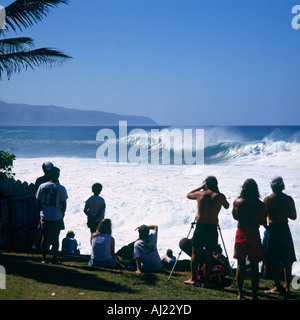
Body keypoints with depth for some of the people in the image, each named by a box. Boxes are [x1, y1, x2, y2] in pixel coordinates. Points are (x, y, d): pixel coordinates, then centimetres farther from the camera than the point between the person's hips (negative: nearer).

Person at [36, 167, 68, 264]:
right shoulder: (61, 188, -8)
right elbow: (64, 204, -6)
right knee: (55, 239, 7)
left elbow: (38, 202, 4)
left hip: (44, 217, 2)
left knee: (44, 238, 9)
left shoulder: (42, 186, -1)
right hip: (57, 218, -2)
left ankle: (44, 259, 12)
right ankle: (54, 259, 10)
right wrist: (62, 214, 10)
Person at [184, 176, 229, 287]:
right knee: (209, 255, 6)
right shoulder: (220, 196, 1)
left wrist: (201, 187, 25)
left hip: (200, 227, 0)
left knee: (195, 253, 10)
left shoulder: (199, 194, 2)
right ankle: (206, 281, 7)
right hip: (213, 228, 0)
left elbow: (188, 195, 23)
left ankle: (193, 279, 11)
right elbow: (227, 206, 22)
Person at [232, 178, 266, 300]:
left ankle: (240, 294, 9)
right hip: (254, 235, 0)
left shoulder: (237, 202, -6)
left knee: (240, 265, 8)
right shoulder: (260, 204, -8)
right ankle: (254, 294, 11)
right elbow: (263, 222, 0)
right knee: (254, 266, 7)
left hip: (241, 234, 1)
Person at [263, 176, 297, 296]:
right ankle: (287, 287, 17)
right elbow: (293, 217, 7)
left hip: (273, 230, -4)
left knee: (274, 261, 2)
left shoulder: (268, 199, -11)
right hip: (285, 230, 4)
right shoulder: (289, 199, 0)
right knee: (287, 261, 12)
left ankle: (278, 287, 3)